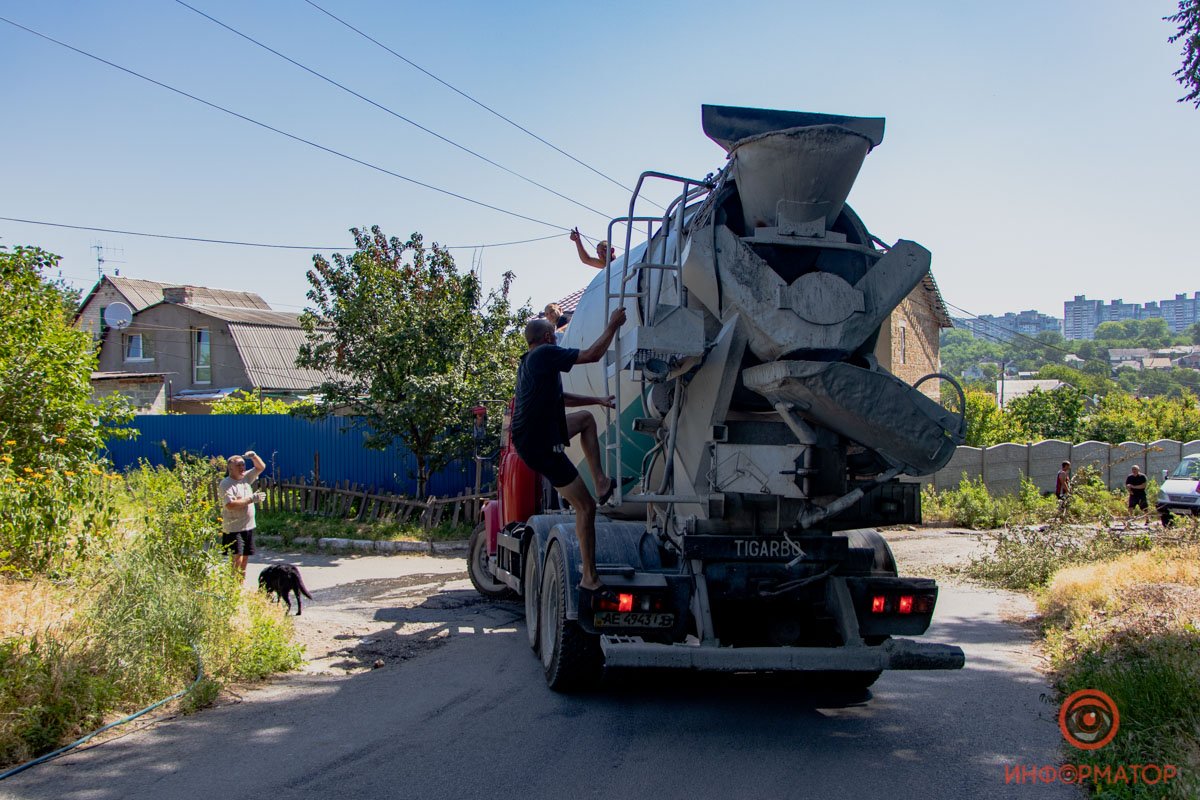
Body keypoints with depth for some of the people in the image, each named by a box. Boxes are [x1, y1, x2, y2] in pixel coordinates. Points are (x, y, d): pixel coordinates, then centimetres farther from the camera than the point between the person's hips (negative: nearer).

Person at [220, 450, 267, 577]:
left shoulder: (246, 477, 11)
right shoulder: (226, 484, -12)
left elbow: (261, 467, 19)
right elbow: (230, 505, -24)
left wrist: (254, 456, -1)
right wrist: (251, 499, -20)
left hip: (248, 526, 8)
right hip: (233, 528, -8)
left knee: (245, 559, 10)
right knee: (236, 560, -15)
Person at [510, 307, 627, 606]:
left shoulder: (528, 362, 18)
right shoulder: (546, 354, -12)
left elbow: (559, 398, 30)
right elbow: (592, 355, -15)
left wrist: (598, 400, 32)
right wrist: (613, 325, -2)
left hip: (529, 436, 10)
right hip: (541, 445, -10)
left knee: (586, 418, 27)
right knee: (585, 507, -4)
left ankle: (601, 481, 17)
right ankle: (590, 580, -1)